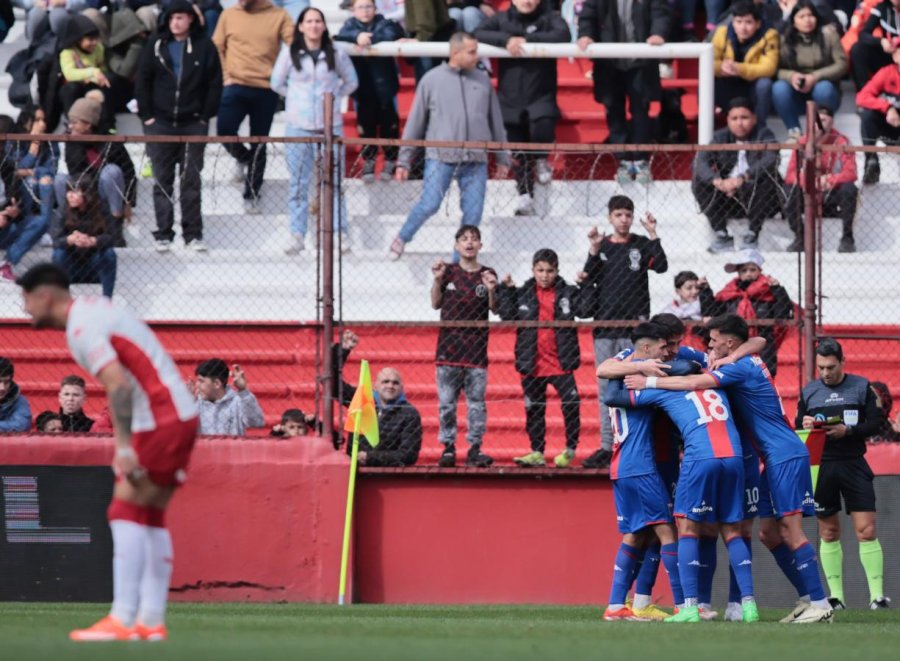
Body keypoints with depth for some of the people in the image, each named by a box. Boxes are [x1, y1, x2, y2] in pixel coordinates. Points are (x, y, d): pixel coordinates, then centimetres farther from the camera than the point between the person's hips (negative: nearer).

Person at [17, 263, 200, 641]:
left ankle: (123, 620, -18)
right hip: (180, 415, 10)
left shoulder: (81, 327, -14)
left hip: (160, 421, -10)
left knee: (126, 512, -12)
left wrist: (123, 446, -29)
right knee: (150, 517, 11)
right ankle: (151, 621, 9)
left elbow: (118, 384, -26)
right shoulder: (92, 309, 16)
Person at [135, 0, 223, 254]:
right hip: (160, 122, 1)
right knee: (162, 181, 2)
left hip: (193, 123, -1)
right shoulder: (156, 46, 4)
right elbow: (142, 81, 5)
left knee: (191, 180, 2)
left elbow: (214, 84, 3)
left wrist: (206, 116, -2)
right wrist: (146, 114, -2)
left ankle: (193, 234, 6)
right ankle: (163, 234, 6)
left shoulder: (204, 47, 1)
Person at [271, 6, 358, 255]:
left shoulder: (335, 54, 1)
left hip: (330, 125, 0)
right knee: (299, 183, 3)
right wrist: (297, 97, 7)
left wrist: (333, 96, 5)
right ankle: (297, 234, 7)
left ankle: (340, 233, 6)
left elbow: (351, 82, 14)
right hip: (298, 125, 0)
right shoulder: (290, 53, 1)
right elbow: (276, 82, 11)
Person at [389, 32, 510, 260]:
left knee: (473, 213, 0)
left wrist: (502, 159, 18)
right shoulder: (432, 80, 3)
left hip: (476, 161, 3)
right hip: (440, 158, -3)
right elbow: (415, 123, 7)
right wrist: (404, 161, 6)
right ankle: (402, 238, 15)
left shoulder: (483, 81, 11)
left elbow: (496, 122, 18)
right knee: (429, 205, -11)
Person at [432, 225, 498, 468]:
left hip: (477, 349, 0)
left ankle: (475, 448, 5)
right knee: (446, 402, 1)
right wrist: (437, 279, -5)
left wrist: (491, 291, -13)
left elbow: (495, 309, 5)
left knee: (476, 402, 0)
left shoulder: (487, 275, 4)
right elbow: (436, 303, 8)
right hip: (449, 346, 0)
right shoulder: (449, 271, 5)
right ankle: (448, 447, 8)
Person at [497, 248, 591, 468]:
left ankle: (570, 449, 6)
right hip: (533, 365, 2)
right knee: (534, 409, 9)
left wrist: (585, 286, -18)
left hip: (561, 363, -2)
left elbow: (586, 309, -10)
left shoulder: (567, 293, 1)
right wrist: (506, 291, -9)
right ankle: (537, 452, 19)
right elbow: (508, 316, -4)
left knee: (571, 404, -7)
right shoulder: (523, 294, 5)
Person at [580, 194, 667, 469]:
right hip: (605, 328, 3)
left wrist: (653, 236, -19)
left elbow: (661, 266, -12)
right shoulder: (601, 247, 10)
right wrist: (594, 251, -10)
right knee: (606, 390, 5)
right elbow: (588, 281, 2)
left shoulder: (642, 245, 4)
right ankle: (606, 448, 8)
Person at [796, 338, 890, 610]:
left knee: (866, 529, -8)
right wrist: (803, 425, -11)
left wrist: (847, 430, -18)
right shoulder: (809, 391, 8)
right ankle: (836, 596, 10)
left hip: (854, 465, -2)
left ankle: (877, 594, -7)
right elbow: (797, 432, 12)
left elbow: (874, 424, -2)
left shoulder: (861, 387, 2)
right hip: (821, 465, 2)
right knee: (828, 531, 5)